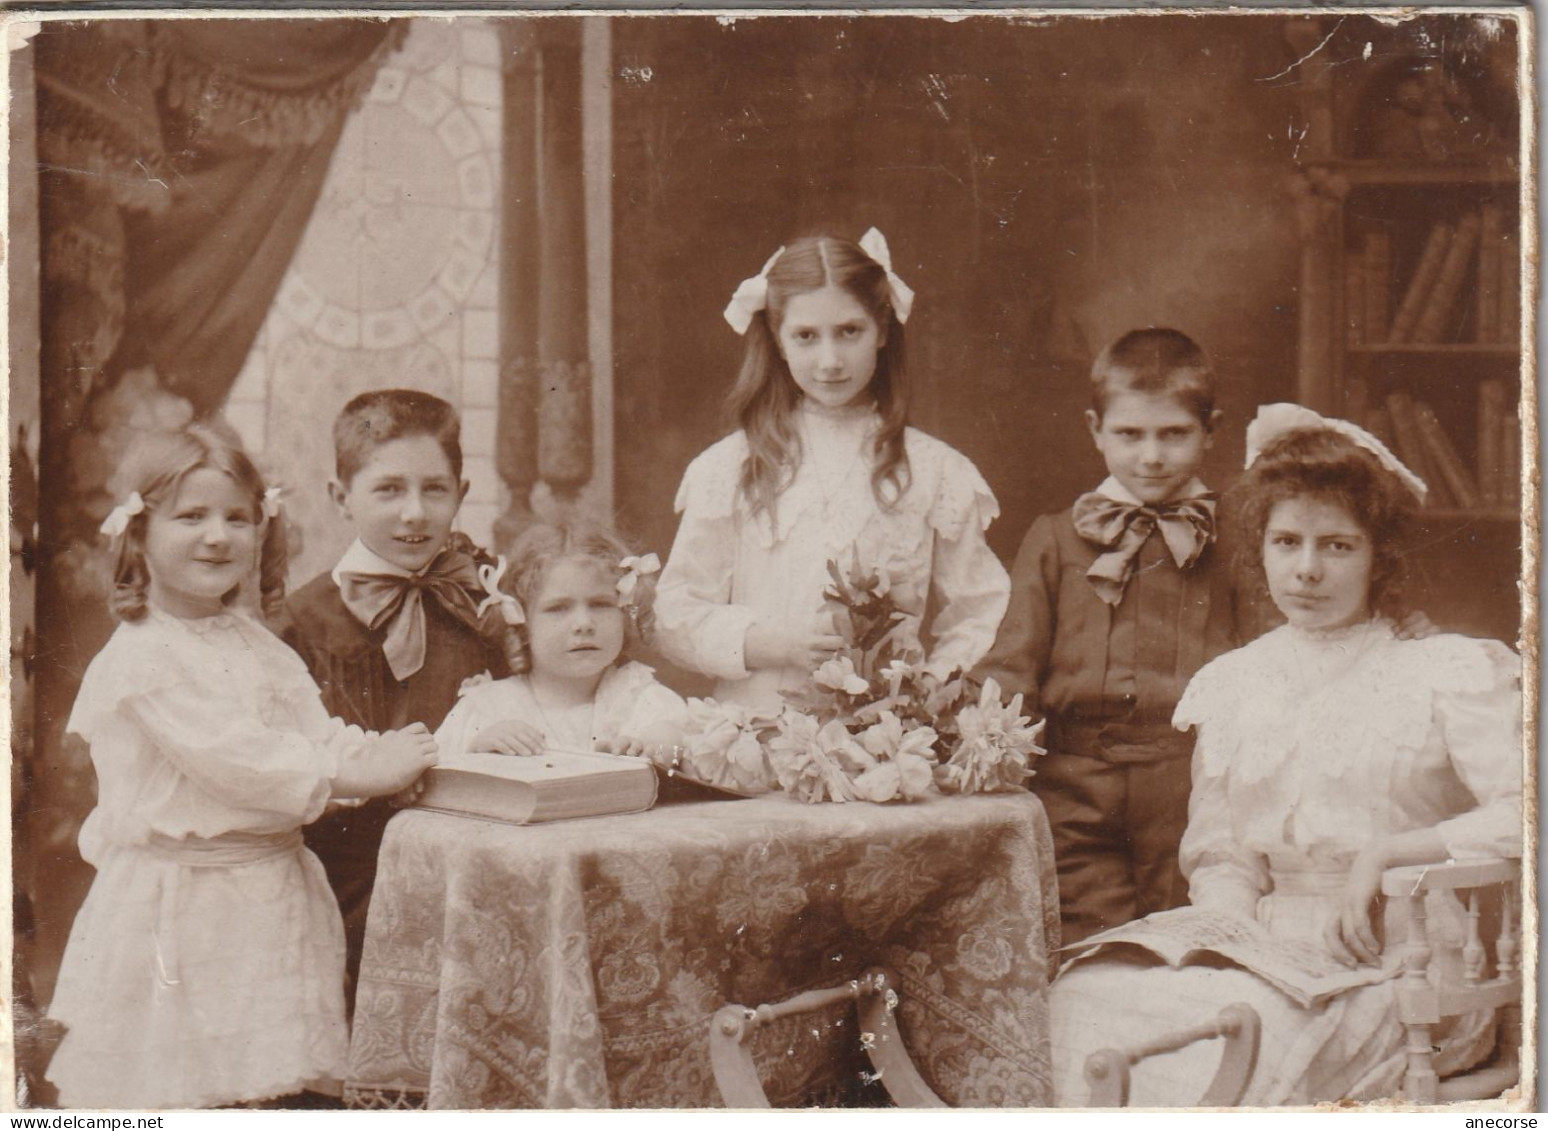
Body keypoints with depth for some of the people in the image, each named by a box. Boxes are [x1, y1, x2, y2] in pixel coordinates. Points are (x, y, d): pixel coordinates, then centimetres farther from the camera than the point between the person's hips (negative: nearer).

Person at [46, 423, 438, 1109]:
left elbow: (316, 734, 7)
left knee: (269, 1088, 9)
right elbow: (230, 755, -20)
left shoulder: (259, 647, 13)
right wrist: (354, 774, -21)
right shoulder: (138, 655, -13)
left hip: (269, 900, 7)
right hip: (175, 909, -7)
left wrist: (383, 752, -13)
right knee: (170, 1091, -3)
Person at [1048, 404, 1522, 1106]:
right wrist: (1232, 917, -8)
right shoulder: (1231, 685, 16)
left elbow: (1520, 815, -11)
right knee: (1084, 999, -25)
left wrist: (1384, 852, -14)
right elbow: (1217, 854, 14)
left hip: (1396, 966, -4)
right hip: (1274, 948, 4)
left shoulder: (1448, 672, 2)